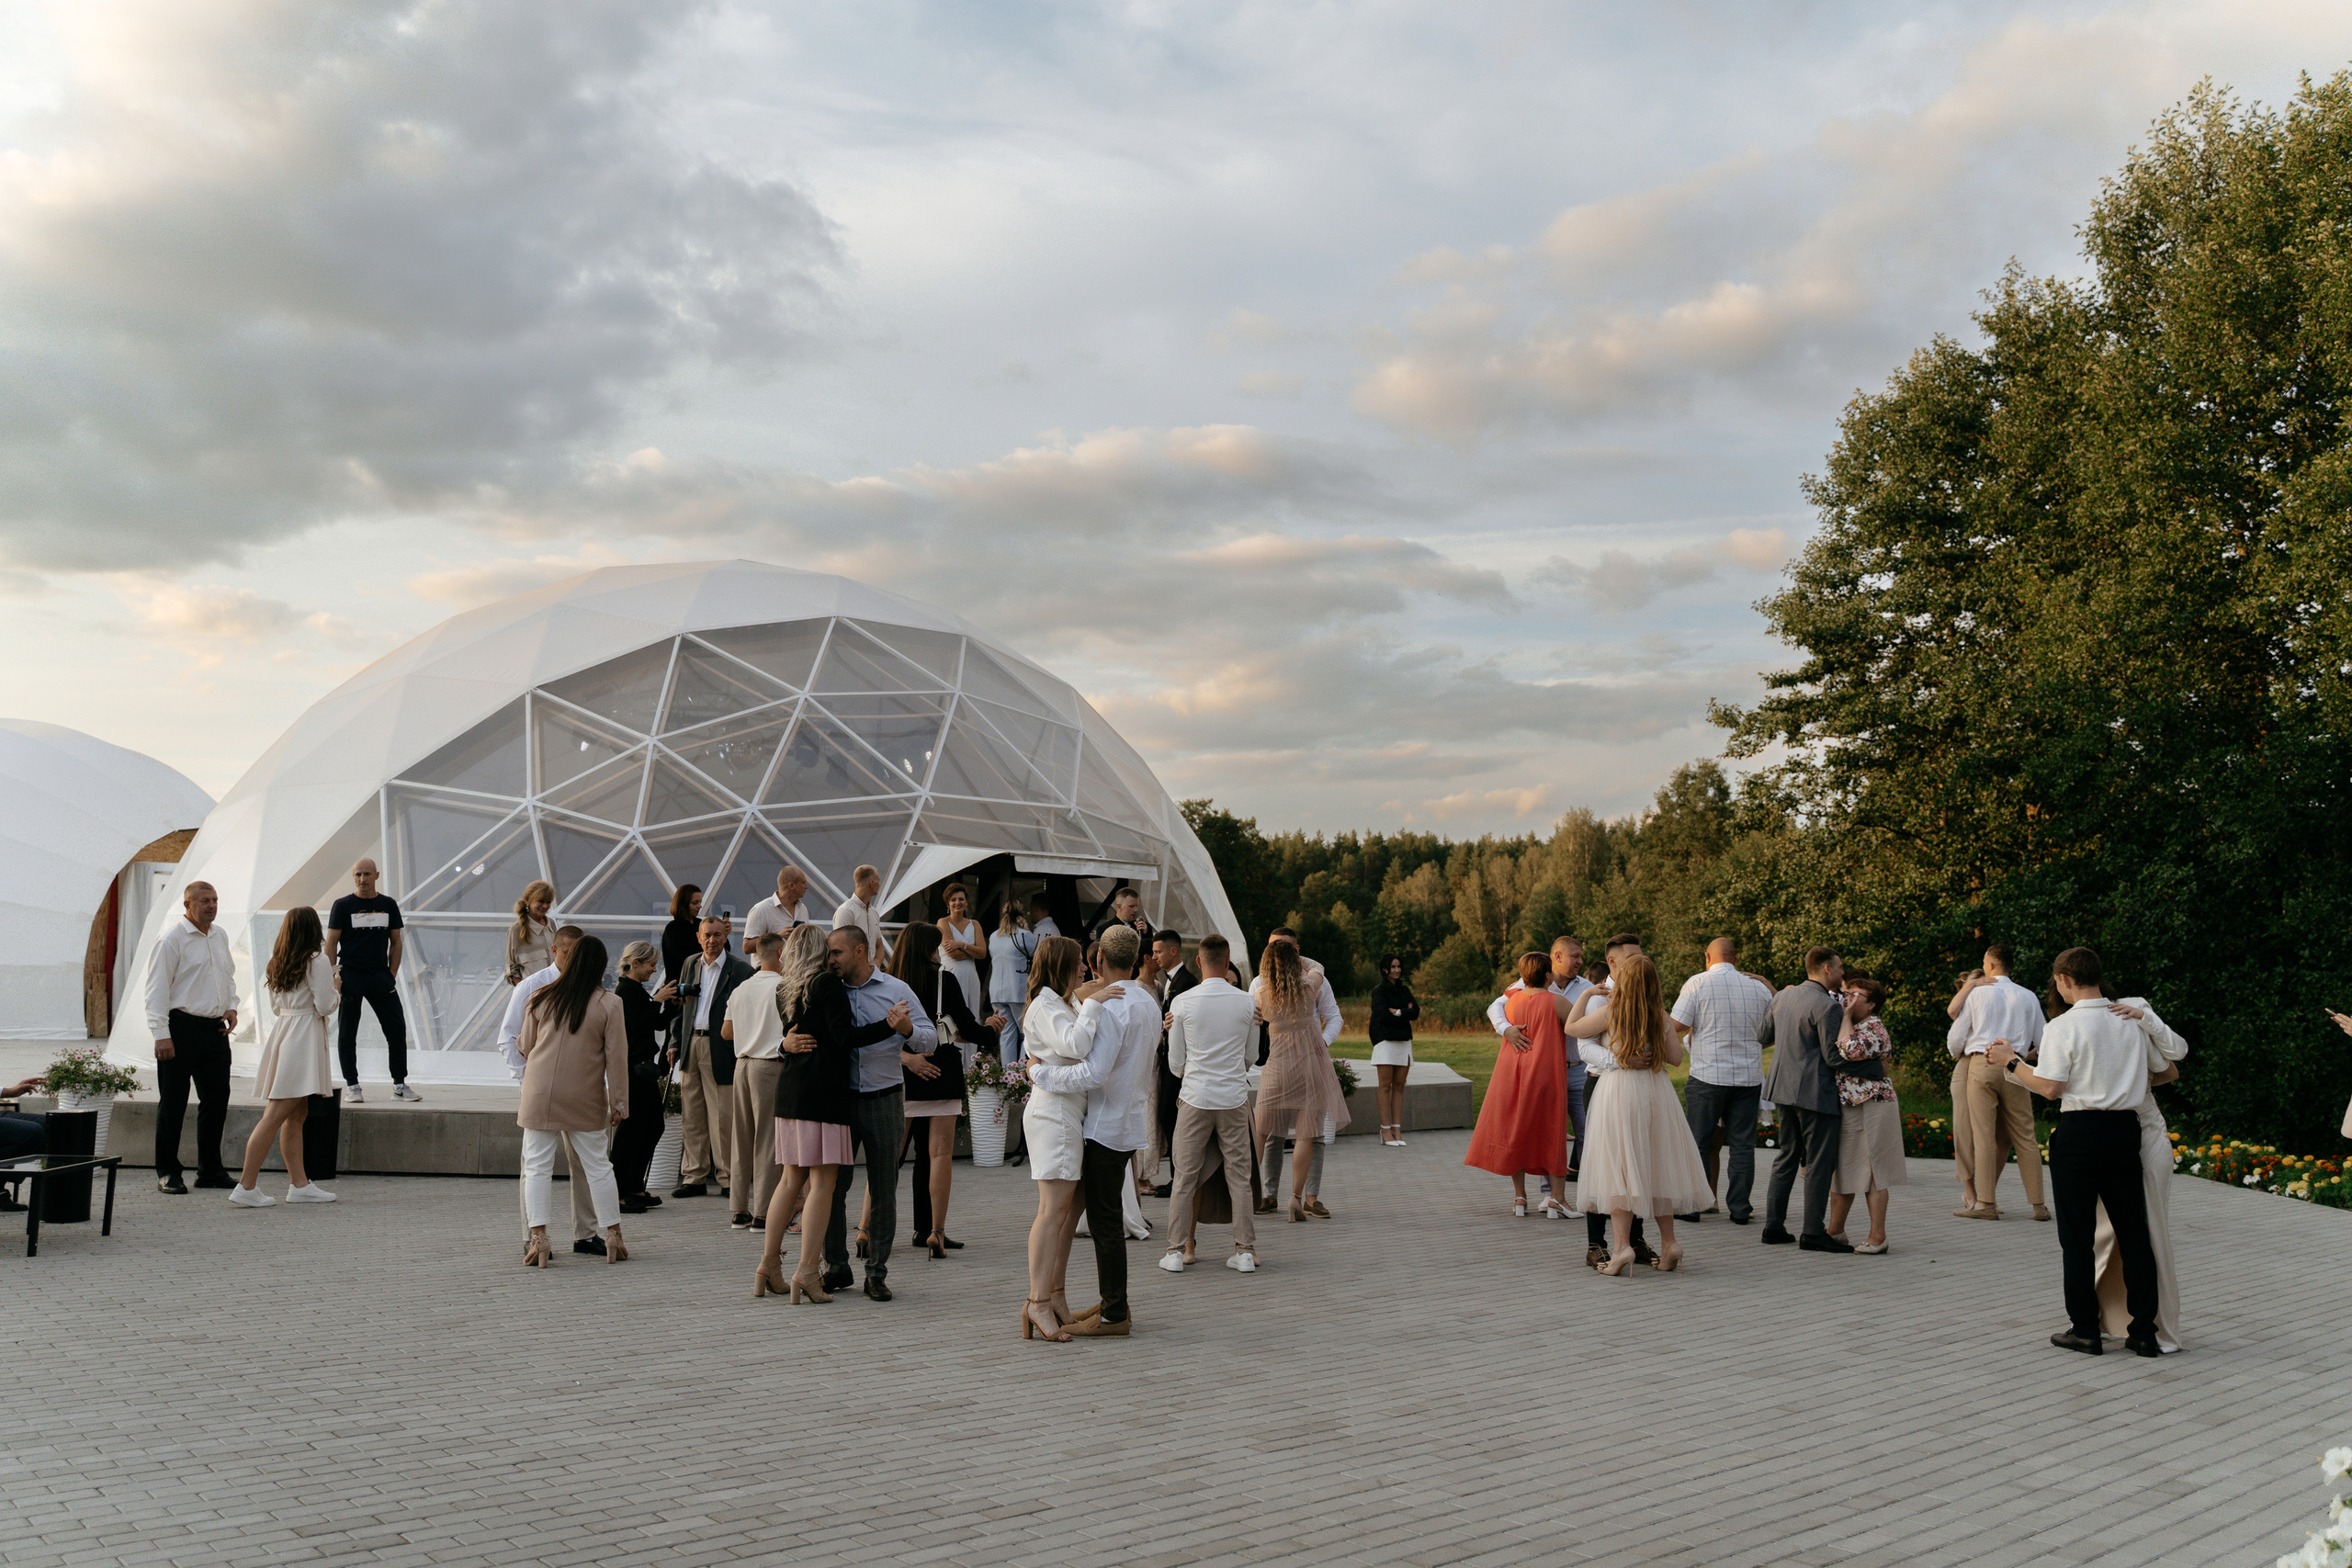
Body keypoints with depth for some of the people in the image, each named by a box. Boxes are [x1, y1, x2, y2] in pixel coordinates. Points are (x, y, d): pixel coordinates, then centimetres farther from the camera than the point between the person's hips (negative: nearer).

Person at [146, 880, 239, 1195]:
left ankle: (210, 1169, 20)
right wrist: (161, 1034, -17)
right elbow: (157, 988, -12)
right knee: (173, 1103, 1)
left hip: (215, 1028, 7)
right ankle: (168, 1172, 10)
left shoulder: (220, 936, 14)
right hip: (181, 1029, -7)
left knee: (217, 1099, 9)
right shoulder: (172, 938, -9)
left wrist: (231, 1007, 9)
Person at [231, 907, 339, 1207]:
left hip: (281, 1031, 9)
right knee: (276, 1115, -9)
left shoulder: (276, 964, 14)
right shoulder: (317, 961, -10)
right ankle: (247, 1187, -11)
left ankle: (299, 1184, 14)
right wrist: (335, 986, 7)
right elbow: (325, 1006, -12)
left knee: (297, 1115, 11)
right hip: (305, 1035, -9)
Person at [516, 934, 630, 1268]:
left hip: (540, 1094, 1)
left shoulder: (542, 999, -1)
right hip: (585, 1100, 0)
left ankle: (538, 1237, -4)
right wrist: (619, 1103, 2)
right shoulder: (608, 1004, -6)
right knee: (597, 1166, 10)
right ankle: (613, 1235, 14)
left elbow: (526, 1047, 10)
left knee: (537, 1166, 5)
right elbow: (617, 1057, -5)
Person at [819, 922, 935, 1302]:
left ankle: (877, 1272, 9)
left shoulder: (896, 990, 2)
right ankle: (836, 1267, 14)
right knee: (832, 1186, 1)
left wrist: (908, 1030, -21)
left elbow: (931, 1040, -1)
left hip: (884, 1099, -1)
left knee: (884, 1190, 2)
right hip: (840, 1098, 2)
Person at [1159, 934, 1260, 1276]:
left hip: (1194, 1097, -1)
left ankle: (1177, 1251, 10)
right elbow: (1251, 1055, 9)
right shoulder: (1247, 1003, -2)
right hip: (1235, 1097, 1)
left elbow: (1175, 1062, 1)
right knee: (1239, 1176, 8)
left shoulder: (1182, 1002, -5)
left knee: (1185, 1177, 7)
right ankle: (1245, 1251, 10)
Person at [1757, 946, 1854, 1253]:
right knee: (1819, 1161, 0)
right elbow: (1835, 1058, -18)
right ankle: (1813, 1233, 2)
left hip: (1785, 1089, 8)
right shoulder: (1828, 1006, -16)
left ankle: (1773, 1227, 17)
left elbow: (1764, 1036, 19)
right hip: (1815, 1092, -8)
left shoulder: (1784, 997, 8)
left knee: (1787, 1156, 16)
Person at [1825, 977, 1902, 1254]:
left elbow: (1851, 1051, -28)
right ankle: (1835, 1231, 21)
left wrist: (1845, 1016, -19)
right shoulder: (1850, 1026, 17)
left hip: (1870, 1106, -9)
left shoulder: (1874, 1026, -12)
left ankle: (1878, 1237, -1)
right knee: (1841, 1169, 13)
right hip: (1845, 1106, 10)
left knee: (1870, 1172, -6)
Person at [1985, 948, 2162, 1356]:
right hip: (2126, 1128, 5)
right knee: (2133, 1231, 9)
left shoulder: (2063, 1026, -11)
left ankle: (2084, 1330, 8)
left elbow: (2051, 1088, -14)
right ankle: (2144, 1332, 12)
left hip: (2080, 1132, -5)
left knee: (2077, 1235, 4)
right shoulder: (2132, 1022, 8)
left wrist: (2011, 1061, -2)